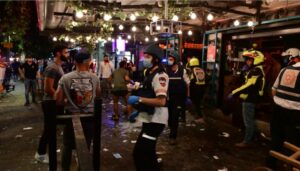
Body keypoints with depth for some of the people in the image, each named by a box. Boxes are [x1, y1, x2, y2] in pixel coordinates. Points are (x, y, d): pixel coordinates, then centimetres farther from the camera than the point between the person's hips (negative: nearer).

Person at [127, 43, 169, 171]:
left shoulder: (159, 75, -19)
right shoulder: (149, 73, 13)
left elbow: (161, 101, -29)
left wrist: (139, 99, -26)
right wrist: (139, 110, 16)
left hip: (155, 120, -10)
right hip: (149, 118, 10)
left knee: (139, 152, -11)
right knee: (147, 150, 22)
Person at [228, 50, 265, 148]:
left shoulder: (256, 71, -20)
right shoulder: (255, 70, 15)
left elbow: (248, 85, -27)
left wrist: (234, 93, -25)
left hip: (250, 99, -11)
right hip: (250, 98, 11)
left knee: (248, 121, -3)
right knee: (250, 120, 22)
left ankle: (246, 142, 5)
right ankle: (253, 136, 36)